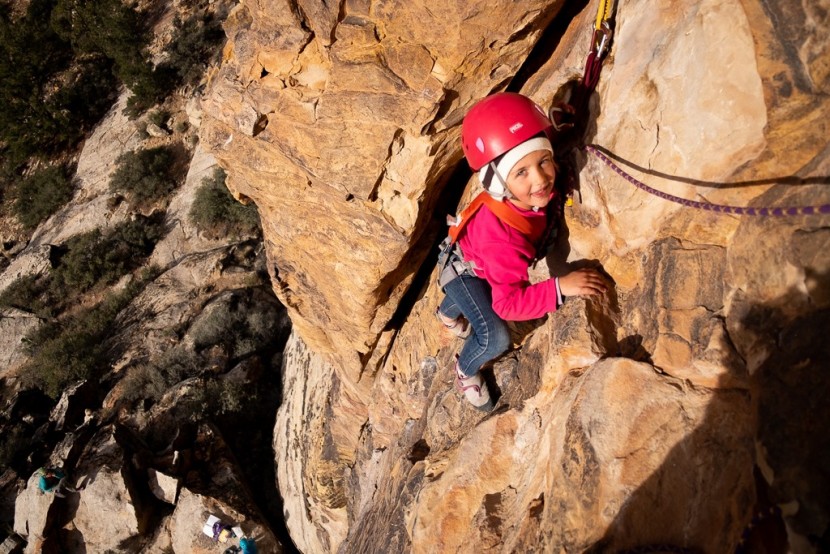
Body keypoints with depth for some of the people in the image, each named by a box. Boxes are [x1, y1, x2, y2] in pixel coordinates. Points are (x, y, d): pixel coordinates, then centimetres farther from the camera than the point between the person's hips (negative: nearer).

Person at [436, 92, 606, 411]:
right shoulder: (501, 235, -50)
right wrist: (560, 288, -50)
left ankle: (447, 313, 70)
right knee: (495, 337, -17)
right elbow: (508, 304, -45)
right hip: (463, 270, -7)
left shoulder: (531, 191, -32)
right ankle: (465, 371, 17)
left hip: (485, 262, 7)